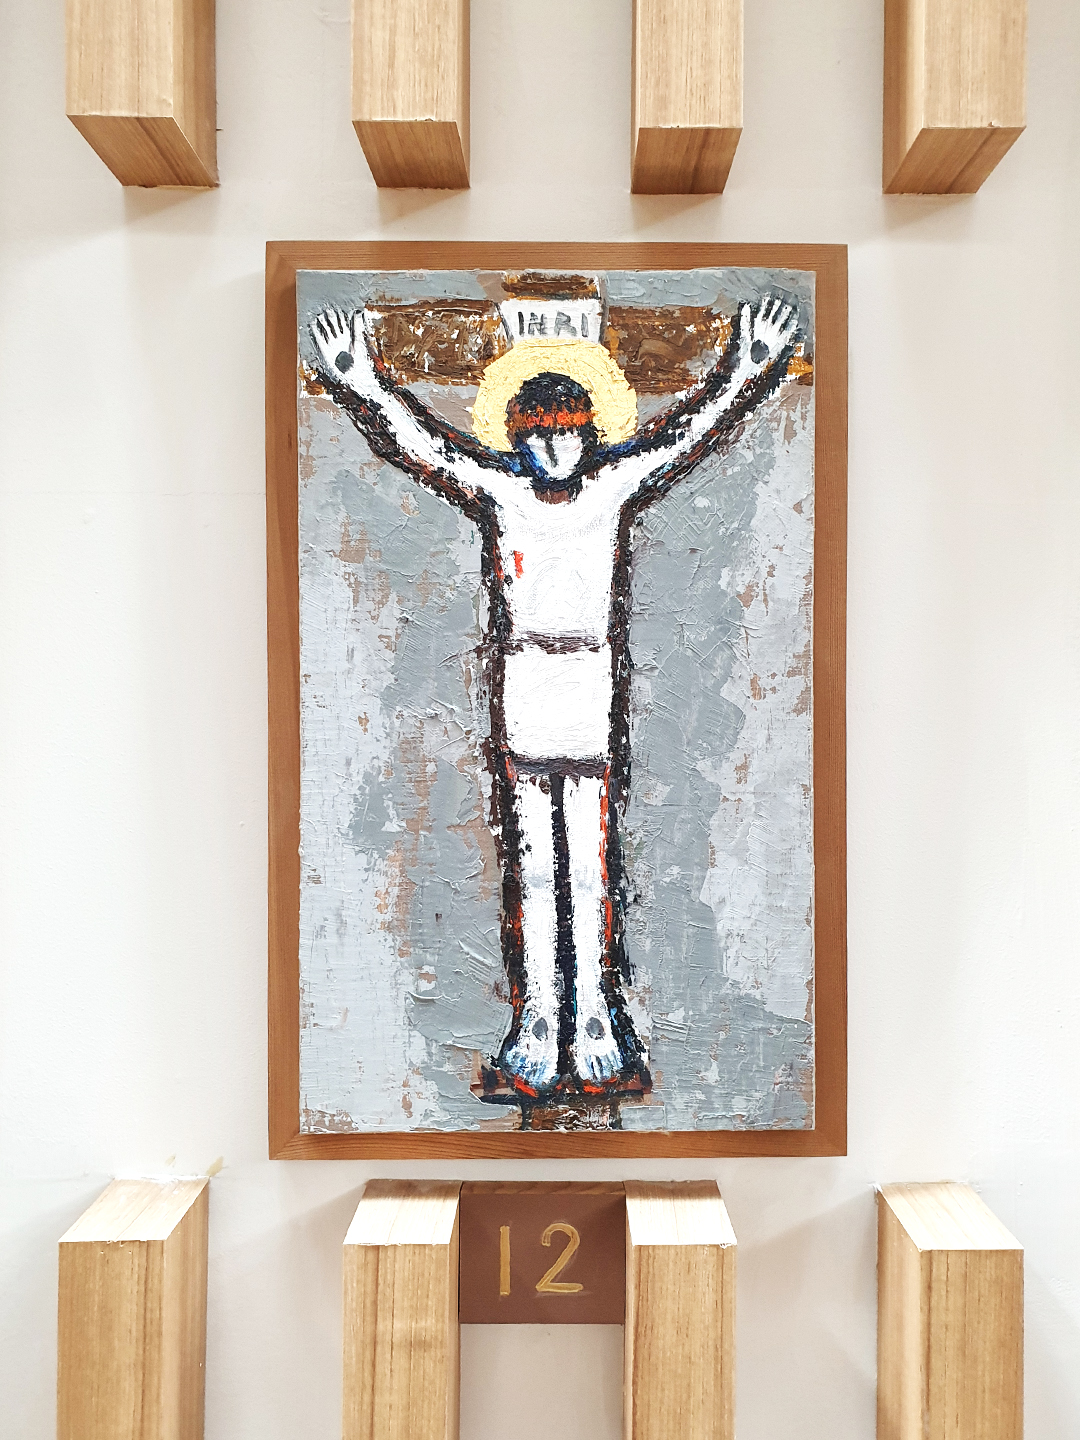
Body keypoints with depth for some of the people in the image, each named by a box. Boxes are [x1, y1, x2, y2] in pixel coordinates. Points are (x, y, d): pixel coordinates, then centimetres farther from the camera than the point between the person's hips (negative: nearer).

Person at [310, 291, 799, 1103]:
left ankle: (594, 1015, 8)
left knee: (591, 860, 0)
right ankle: (538, 1017, 8)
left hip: (593, 682, 0)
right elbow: (414, 438, 5)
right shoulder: (495, 489, 7)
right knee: (531, 862, 2)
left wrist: (748, 373, 2)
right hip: (521, 681, 0)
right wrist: (360, 382, -2)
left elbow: (695, 429, 7)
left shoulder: (617, 486, 7)